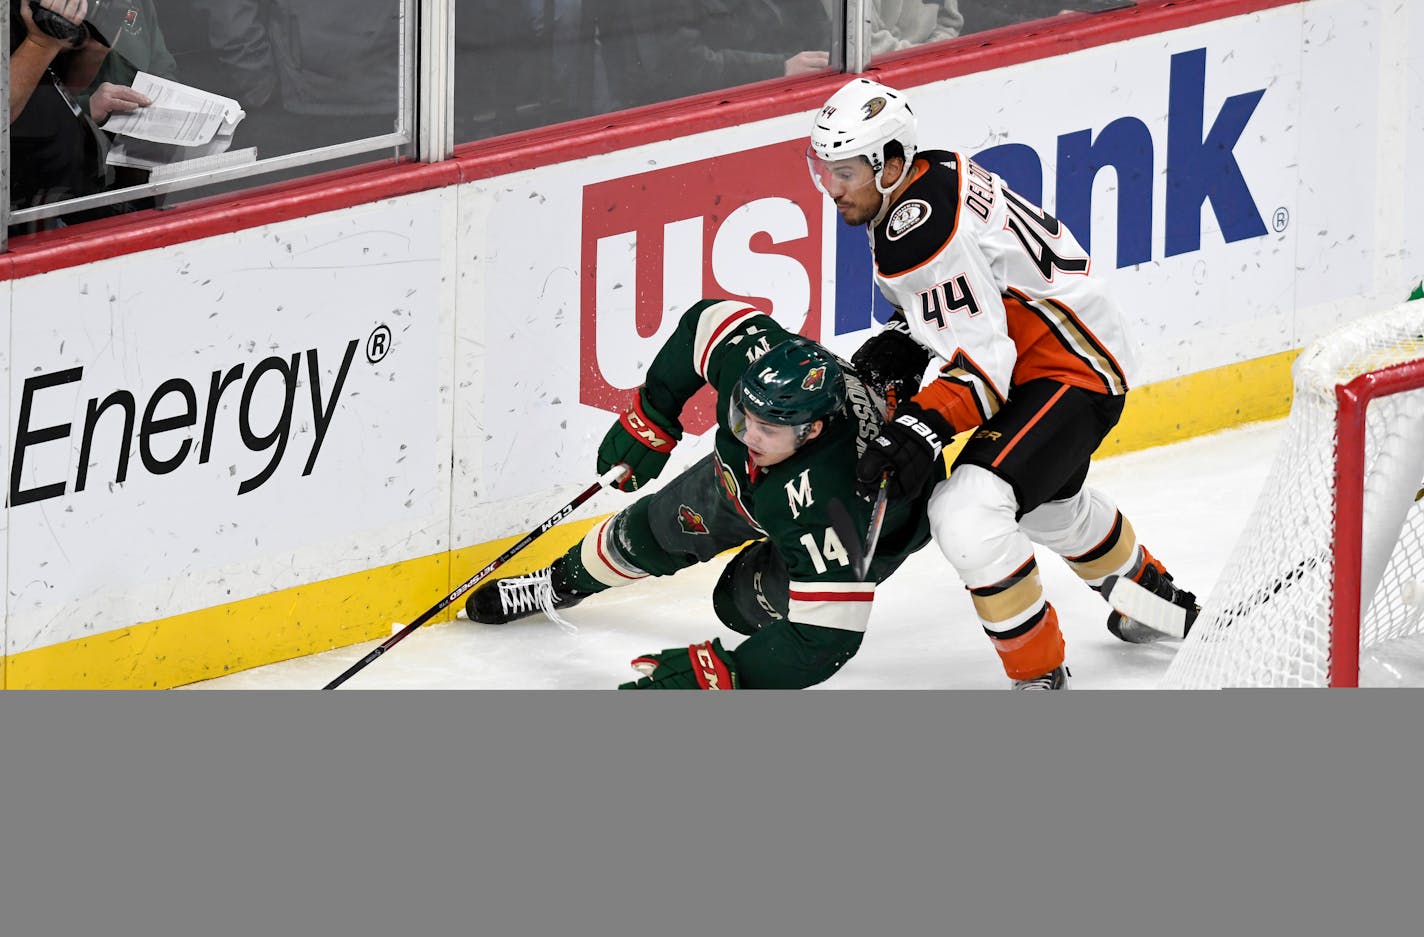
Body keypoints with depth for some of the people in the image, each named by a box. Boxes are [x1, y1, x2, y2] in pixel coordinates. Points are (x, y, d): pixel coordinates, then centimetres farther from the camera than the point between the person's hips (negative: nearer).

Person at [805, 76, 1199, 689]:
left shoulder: (921, 232, -28)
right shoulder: (931, 174, 2)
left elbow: (983, 360, -30)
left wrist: (924, 427, -39)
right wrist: (899, 346, 5)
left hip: (1069, 373, -11)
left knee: (965, 514, -25)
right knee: (1049, 500, 35)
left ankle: (1040, 676, -12)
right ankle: (1155, 602, 60)